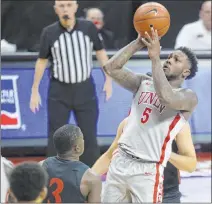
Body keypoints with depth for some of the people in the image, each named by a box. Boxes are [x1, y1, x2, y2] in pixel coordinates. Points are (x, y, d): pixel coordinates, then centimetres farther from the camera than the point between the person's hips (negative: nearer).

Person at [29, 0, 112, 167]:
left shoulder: (88, 28, -6)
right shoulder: (49, 33, -8)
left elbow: (101, 53, 6)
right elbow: (42, 61, 3)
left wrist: (108, 79, 3)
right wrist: (35, 90, 4)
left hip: (85, 89, 1)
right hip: (59, 91, -1)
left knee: (89, 136, 6)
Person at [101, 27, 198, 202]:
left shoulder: (189, 97, -3)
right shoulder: (144, 83, 14)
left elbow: (167, 98, -25)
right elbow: (111, 68, 4)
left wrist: (155, 58, -19)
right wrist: (139, 42, -1)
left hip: (148, 170, -5)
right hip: (120, 161, 5)